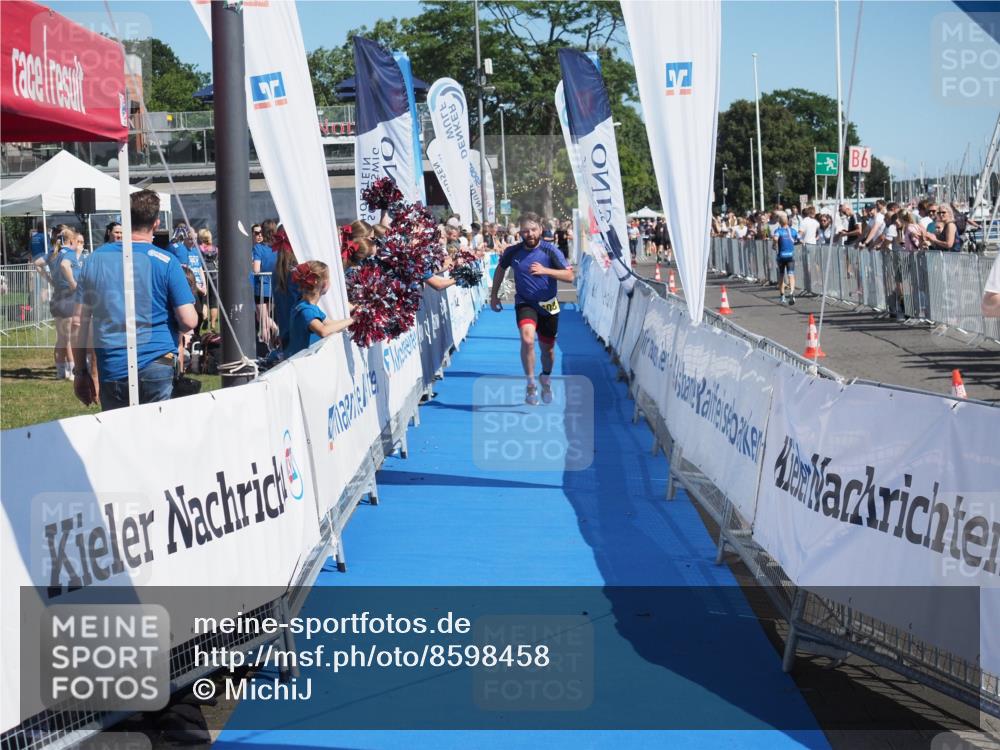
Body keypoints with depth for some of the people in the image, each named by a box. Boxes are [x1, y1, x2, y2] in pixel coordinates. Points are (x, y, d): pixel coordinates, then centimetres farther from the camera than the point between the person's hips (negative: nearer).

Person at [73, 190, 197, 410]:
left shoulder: (96, 258, 6)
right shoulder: (166, 262, -4)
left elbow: (80, 322, 6)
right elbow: (188, 321, -8)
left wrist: (80, 371, 13)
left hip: (110, 370, 3)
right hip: (155, 367, -3)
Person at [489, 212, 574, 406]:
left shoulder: (550, 251, -13)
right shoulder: (513, 252, -8)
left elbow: (569, 276, -20)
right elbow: (501, 268, 14)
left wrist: (545, 270, -33)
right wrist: (494, 295, 16)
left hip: (548, 306, 1)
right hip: (525, 303, -1)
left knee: (547, 348, 14)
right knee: (527, 339, -28)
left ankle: (546, 380, 45)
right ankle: (530, 385, -15)